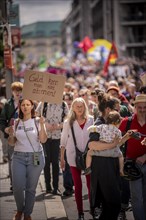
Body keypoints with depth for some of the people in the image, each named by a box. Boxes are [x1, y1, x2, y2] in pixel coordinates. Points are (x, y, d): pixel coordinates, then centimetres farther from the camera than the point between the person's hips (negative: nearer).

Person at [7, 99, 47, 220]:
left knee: (31, 188, 2)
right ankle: (20, 209, 21)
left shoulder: (37, 121, -2)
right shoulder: (16, 122, 6)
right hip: (18, 157, 2)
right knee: (17, 187, -5)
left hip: (35, 157, -2)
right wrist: (11, 135, -10)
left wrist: (42, 125, -21)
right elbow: (12, 143, 11)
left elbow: (43, 140, -10)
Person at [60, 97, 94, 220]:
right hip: (74, 157, 0)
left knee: (91, 184, 0)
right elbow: (63, 141, 4)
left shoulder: (91, 120, 0)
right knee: (78, 186, 6)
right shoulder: (68, 122, 0)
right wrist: (62, 158, 3)